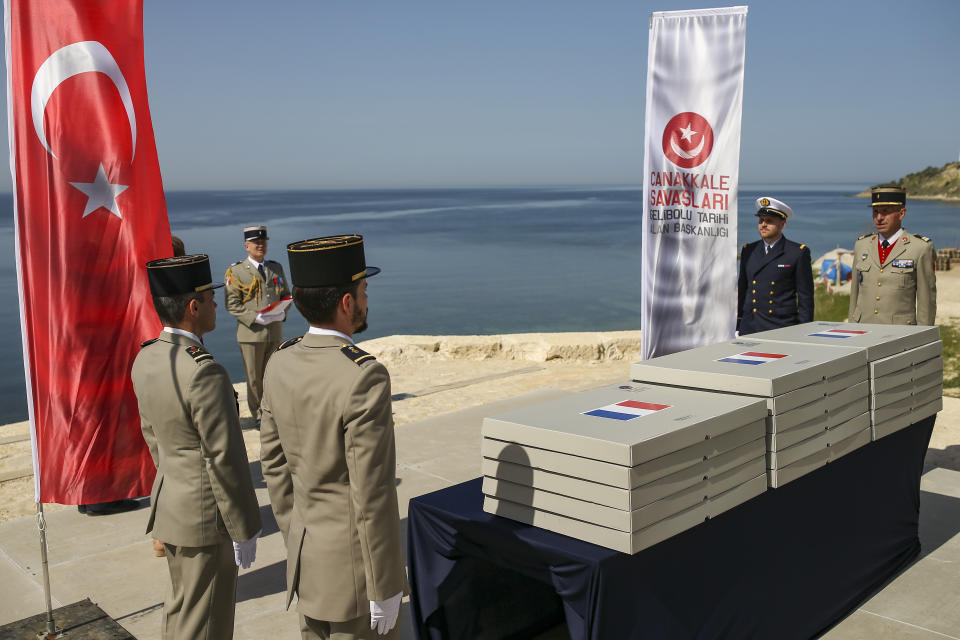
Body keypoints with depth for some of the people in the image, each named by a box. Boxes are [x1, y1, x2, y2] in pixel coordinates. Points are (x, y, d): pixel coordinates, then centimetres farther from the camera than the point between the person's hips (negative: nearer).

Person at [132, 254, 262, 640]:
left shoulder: (146, 360, -1)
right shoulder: (205, 374, -28)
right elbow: (225, 460, -24)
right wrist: (244, 531, -14)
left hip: (169, 504, 9)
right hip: (207, 517, -9)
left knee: (181, 606, 27)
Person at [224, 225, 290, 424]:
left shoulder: (276, 268, 11)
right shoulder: (236, 271, -4)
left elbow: (286, 295, 16)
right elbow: (231, 303, -9)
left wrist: (282, 313, -4)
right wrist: (255, 317, -20)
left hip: (276, 331, 4)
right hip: (251, 332, -4)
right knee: (254, 378, 3)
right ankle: (259, 415, 15)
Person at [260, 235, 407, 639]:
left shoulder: (280, 365, -4)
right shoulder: (364, 378, -28)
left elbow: (273, 463, 5)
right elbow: (372, 495, -25)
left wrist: (295, 540, 18)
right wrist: (385, 587, -15)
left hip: (307, 550, 7)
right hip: (355, 559, -7)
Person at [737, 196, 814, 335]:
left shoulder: (798, 253, 1)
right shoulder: (748, 251, 13)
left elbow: (805, 297, 0)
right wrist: (737, 327, 13)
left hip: (783, 329, -3)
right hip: (749, 329, 3)